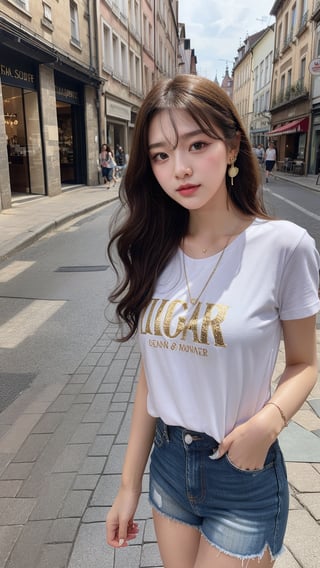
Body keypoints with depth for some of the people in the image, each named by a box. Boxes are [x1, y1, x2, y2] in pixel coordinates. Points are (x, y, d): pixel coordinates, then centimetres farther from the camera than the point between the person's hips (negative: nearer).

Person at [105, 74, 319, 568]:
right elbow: (152, 371, 0)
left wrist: (269, 419, -25)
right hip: (168, 462, 4)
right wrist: (130, 482, 5)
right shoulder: (154, 251, -6)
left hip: (245, 475, -3)